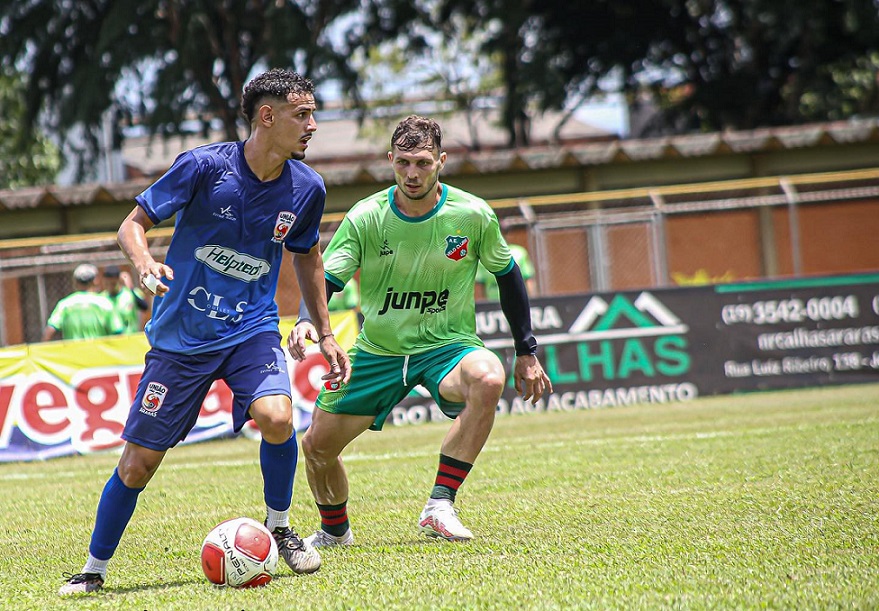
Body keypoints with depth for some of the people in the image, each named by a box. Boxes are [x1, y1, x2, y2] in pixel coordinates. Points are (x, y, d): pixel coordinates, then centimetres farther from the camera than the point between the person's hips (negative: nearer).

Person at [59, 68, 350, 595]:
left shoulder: (306, 188, -3)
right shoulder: (204, 166, -15)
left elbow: (307, 257, 16)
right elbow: (134, 223, -7)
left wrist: (326, 334, 15)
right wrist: (145, 264, -28)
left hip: (252, 329, 2)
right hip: (182, 335, -2)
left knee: (277, 418, -28)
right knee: (138, 463, 0)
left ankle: (280, 528, -1)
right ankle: (95, 569, 21)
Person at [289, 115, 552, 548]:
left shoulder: (472, 215, -10)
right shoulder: (365, 218, -10)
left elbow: (508, 276, 5)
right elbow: (326, 280, -10)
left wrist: (526, 353, 7)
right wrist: (307, 321, -33)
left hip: (447, 345, -2)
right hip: (378, 350, 2)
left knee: (488, 379, -36)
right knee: (317, 444, -1)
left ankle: (439, 506, -31)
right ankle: (334, 531, 32)